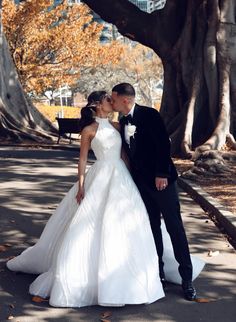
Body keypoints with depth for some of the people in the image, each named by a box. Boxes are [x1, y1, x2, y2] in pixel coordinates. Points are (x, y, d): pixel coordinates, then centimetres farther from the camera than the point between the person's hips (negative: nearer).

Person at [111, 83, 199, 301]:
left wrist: (162, 174, -20)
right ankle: (159, 273, 21)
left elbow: (164, 144, -17)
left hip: (161, 179, -7)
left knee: (174, 226, -3)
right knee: (153, 228, 12)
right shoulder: (123, 121, 8)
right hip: (141, 181, 7)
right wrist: (132, 176, 12)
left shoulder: (149, 115, -12)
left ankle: (187, 278, 2)